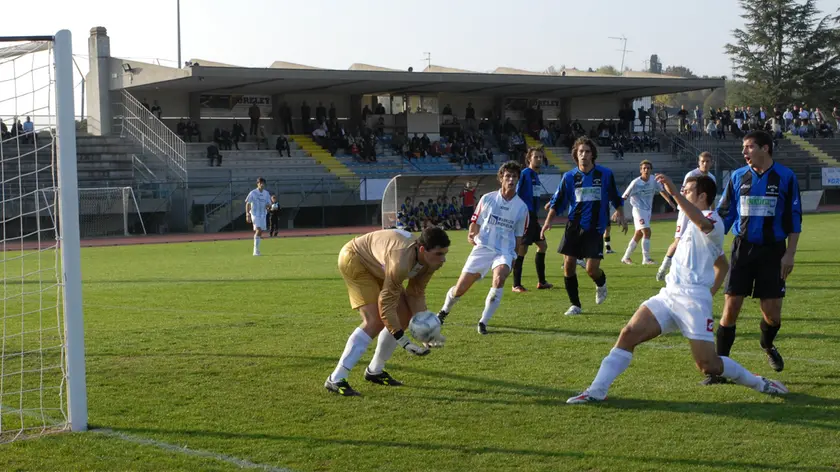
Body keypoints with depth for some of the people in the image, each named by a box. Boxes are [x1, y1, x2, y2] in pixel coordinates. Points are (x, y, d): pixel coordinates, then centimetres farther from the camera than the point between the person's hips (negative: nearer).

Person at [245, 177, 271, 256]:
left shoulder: (266, 193, 6)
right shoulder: (253, 193, -7)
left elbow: (267, 204, 15)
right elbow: (247, 204, -4)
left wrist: (267, 206, -10)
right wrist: (247, 215, -11)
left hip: (263, 214, 5)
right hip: (255, 214, -5)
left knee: (261, 231, 7)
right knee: (258, 230, -18)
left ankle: (256, 249, 20)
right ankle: (256, 250, -18)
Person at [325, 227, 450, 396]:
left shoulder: (431, 259, -16)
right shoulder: (401, 261, -41)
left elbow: (416, 293, -4)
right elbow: (386, 305, -33)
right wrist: (404, 342, -31)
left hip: (375, 264, 9)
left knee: (404, 316, 4)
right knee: (375, 320, -22)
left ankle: (375, 371, 20)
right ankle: (335, 380, -22)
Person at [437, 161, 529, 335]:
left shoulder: (521, 207, 4)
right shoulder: (487, 199, 2)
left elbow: (518, 236, 13)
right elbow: (475, 222, 10)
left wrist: (513, 257, 13)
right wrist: (471, 235, -9)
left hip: (504, 252, 0)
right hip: (482, 248, 0)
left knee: (499, 279, -32)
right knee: (460, 289, 1)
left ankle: (483, 322, -21)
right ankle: (444, 311, 35)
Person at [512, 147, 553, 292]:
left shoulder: (536, 175, 15)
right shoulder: (525, 173, -11)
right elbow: (517, 194, -16)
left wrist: (535, 216, 20)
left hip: (533, 216, 10)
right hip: (525, 215, -10)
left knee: (542, 245, 13)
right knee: (521, 249, -7)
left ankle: (542, 282, 21)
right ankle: (516, 285, -1)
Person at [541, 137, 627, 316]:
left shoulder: (605, 174, 0)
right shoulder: (569, 177, 3)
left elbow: (616, 198, 12)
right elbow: (557, 202, 6)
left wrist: (621, 214, 1)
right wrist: (548, 220, -6)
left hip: (595, 229, -2)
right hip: (573, 227, 2)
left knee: (592, 269, -10)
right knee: (568, 265, -3)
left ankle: (601, 283, 28)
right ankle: (575, 305, 13)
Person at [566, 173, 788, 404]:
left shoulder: (712, 219, -4)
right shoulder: (695, 225, 26)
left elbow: (702, 222, -33)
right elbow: (722, 265, 36)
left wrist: (675, 193, -44)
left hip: (693, 300, -8)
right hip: (669, 295, 8)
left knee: (707, 363, -10)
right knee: (629, 333, -10)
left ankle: (760, 384, 13)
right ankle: (596, 391, -12)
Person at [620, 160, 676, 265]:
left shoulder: (653, 181, -1)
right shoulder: (636, 183, -16)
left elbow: (661, 190, 17)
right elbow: (624, 197, -15)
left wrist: (669, 201, 11)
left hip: (648, 210, 7)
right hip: (639, 210, -7)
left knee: (638, 235, 12)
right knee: (647, 232, -18)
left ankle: (626, 257, 23)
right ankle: (646, 259, -14)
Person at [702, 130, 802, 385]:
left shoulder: (785, 177, -2)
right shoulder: (738, 177, 4)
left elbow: (794, 220, 0)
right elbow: (723, 215, 8)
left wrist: (789, 253, -7)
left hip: (773, 251, -1)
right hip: (743, 248, 1)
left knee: (772, 312, 0)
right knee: (731, 307, -6)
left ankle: (768, 345, 35)